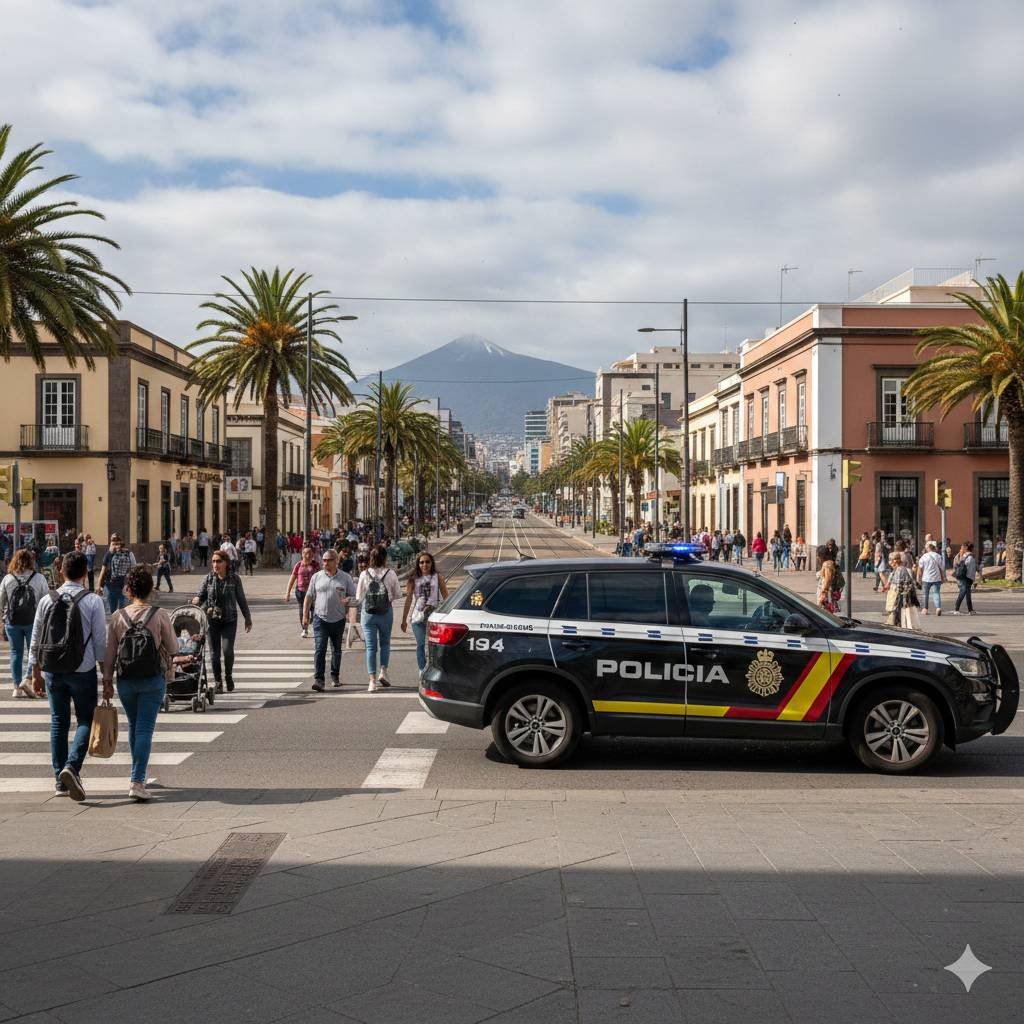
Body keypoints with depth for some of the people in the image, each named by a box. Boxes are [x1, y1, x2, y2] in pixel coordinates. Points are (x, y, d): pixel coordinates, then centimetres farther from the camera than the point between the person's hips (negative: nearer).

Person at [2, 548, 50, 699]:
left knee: (16, 653, 10)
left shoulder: (7, 579, -1)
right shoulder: (39, 578, -6)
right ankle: (27, 680, -6)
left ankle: (16, 687, 12)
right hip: (33, 621, -2)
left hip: (12, 621, 2)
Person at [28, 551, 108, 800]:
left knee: (58, 723, 12)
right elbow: (101, 640, -7)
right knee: (85, 721, 6)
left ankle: (60, 780, 15)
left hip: (52, 670, 3)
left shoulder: (47, 601, 2)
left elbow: (36, 641, 6)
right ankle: (72, 766, -16)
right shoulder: (93, 601, -8)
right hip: (83, 670, -3)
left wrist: (36, 673, 15)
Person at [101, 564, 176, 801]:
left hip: (125, 681, 3)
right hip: (153, 679, -3)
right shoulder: (160, 615, -9)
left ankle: (137, 775, 32)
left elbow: (109, 653, 0)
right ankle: (137, 781, -10)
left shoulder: (118, 617, -3)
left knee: (134, 726, 19)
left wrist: (107, 681, 8)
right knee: (145, 728, -2)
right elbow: (173, 648, -2)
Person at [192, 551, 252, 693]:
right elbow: (201, 595, 7)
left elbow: (241, 599, 5)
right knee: (214, 653, 4)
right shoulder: (209, 578, 1)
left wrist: (248, 619, 9)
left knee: (227, 649, -13)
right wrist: (196, 600, -17)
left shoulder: (234, 578, -2)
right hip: (212, 619, 2)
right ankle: (218, 682, 18)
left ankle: (228, 676, 14)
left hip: (229, 620, -2)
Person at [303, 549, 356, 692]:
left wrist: (348, 600, -18)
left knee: (336, 650, 14)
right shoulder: (317, 577, 6)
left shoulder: (345, 578, 4)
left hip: (338, 620, 1)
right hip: (320, 618, -1)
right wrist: (305, 616, 2)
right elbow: (308, 597, 8)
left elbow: (354, 596, 6)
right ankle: (318, 680, -17)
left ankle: (335, 677, 30)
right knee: (319, 649, -13)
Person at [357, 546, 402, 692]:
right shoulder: (390, 574, -8)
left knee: (371, 647, 4)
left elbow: (359, 596, 2)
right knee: (385, 643, 20)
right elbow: (398, 594, 1)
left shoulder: (364, 574, -6)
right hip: (386, 613, 0)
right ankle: (383, 672, 8)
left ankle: (372, 681, 1)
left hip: (368, 613, 0)